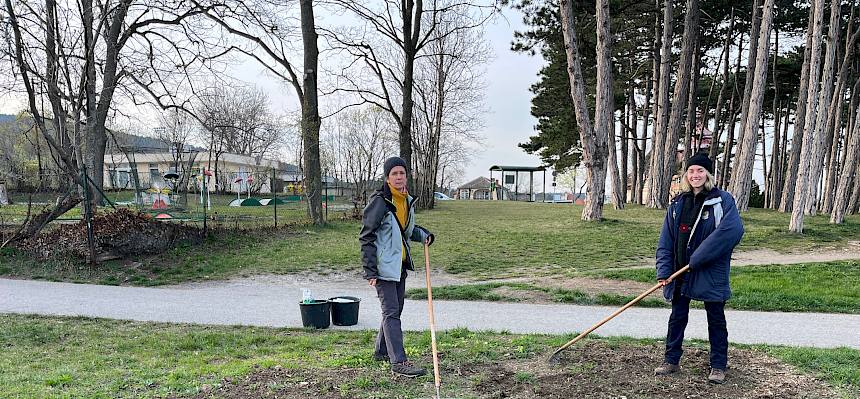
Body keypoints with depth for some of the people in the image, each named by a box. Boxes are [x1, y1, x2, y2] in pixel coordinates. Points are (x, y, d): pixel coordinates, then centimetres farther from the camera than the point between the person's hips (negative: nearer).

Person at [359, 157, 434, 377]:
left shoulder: (408, 201, 9)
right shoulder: (379, 202, -14)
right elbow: (366, 237, -14)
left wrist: (423, 234, 5)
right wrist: (370, 270, -18)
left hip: (400, 265, 8)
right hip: (384, 266, -8)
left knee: (395, 309, 15)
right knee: (391, 312, -8)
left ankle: (381, 351, 29)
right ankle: (399, 361, -7)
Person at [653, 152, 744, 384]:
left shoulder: (723, 201, -9)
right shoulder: (678, 204, 6)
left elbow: (732, 230, -26)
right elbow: (666, 240, 5)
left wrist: (698, 258, -28)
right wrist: (663, 271, -5)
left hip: (711, 273, -4)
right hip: (680, 273, 4)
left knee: (716, 319, 10)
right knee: (677, 317, 13)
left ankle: (718, 366, 23)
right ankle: (671, 361, 25)